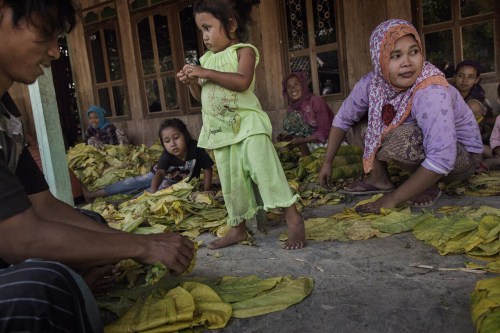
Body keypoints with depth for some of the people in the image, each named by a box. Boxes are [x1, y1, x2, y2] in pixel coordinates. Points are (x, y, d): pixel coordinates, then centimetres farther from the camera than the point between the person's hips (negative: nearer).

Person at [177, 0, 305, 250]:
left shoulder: (243, 51, -3)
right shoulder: (207, 59, 16)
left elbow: (242, 81, -22)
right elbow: (202, 96, 20)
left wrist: (206, 73, -20)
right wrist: (191, 82, 0)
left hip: (247, 123, -6)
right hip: (219, 130, 6)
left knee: (263, 168, -16)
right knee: (230, 181, 9)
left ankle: (293, 218, -3)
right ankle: (238, 229, 22)